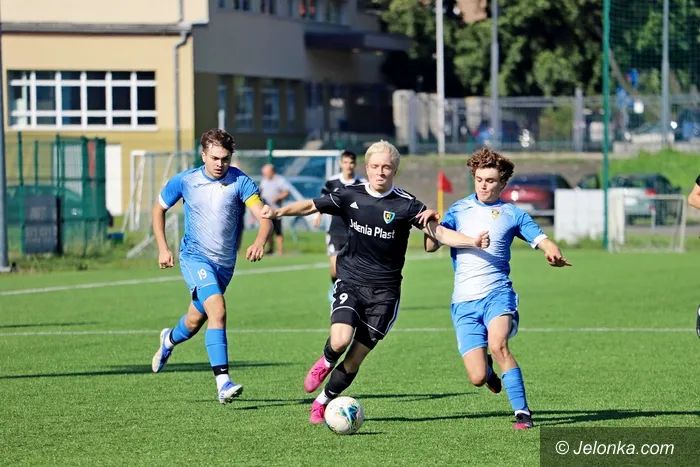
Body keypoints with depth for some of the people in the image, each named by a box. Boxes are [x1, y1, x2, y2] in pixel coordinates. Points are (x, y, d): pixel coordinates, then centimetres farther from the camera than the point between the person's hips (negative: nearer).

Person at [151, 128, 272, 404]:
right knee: (217, 310, -26)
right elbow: (159, 209, 10)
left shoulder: (239, 182, -11)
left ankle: (169, 340, 58)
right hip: (195, 257, -3)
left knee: (195, 321, 20)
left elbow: (264, 216, -22)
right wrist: (162, 248, 2)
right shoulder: (184, 181, -7)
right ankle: (223, 383, -29)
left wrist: (260, 242, -43)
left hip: (225, 263, 3)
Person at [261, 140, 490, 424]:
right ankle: (326, 362, 13)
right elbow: (311, 206, 6)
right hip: (350, 282, 1)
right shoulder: (351, 196, 0)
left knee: (354, 360, -1)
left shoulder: (406, 204, -6)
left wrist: (472, 241, -25)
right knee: (340, 340, -24)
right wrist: (278, 212, -10)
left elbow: (439, 233, -9)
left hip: (384, 291, -1)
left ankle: (323, 403, 22)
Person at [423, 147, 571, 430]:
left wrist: (553, 253, -19)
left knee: (498, 344, -32)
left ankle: (522, 412, -25)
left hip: (498, 294, -1)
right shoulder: (459, 210, 11)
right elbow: (431, 246, 3)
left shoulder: (511, 214, 9)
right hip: (464, 301, 1)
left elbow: (542, 241, 4)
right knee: (477, 378, -8)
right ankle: (487, 367, 31)